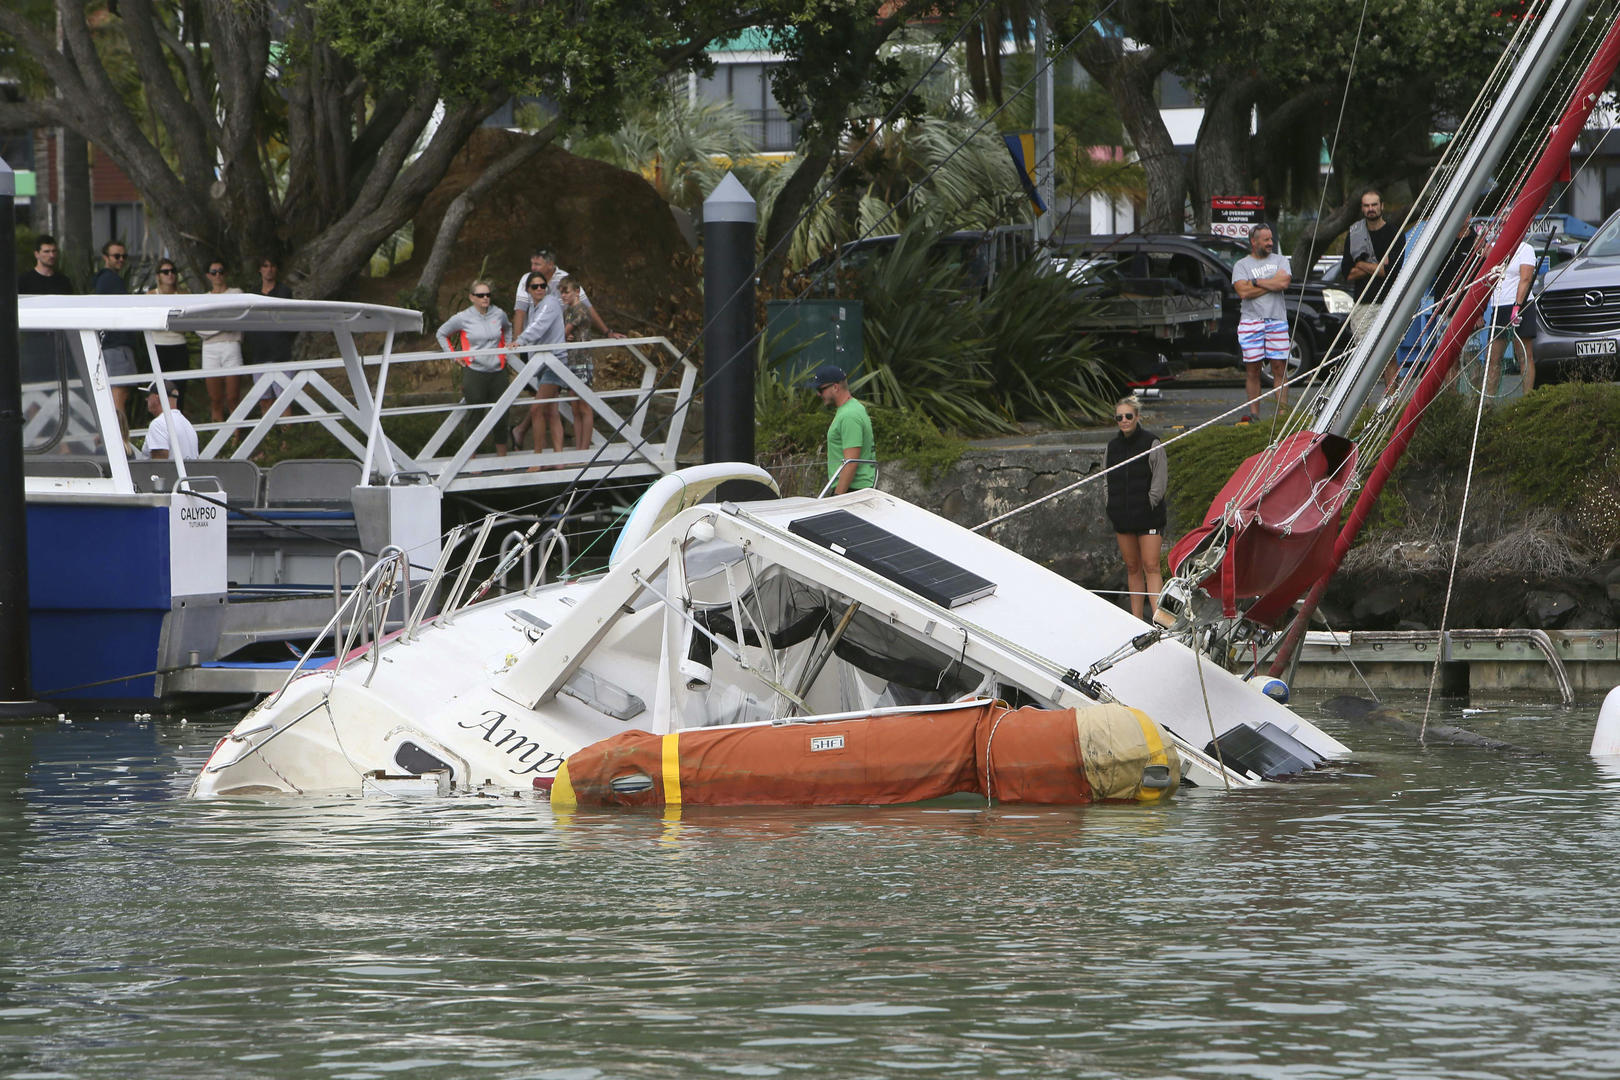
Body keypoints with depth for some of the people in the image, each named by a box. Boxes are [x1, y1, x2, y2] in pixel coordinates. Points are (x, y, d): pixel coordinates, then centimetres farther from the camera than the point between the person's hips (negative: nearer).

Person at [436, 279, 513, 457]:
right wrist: (453, 354, 3)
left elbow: (508, 329, 29)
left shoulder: (499, 315, 5)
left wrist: (506, 348, 15)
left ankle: (502, 456, 17)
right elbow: (441, 334, 10)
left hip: (497, 370, 3)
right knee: (475, 414, 0)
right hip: (474, 372, -3)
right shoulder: (462, 318, -4)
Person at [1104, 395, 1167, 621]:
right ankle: (1136, 618, 12)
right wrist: (1113, 510, 7)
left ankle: (1157, 615, -18)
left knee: (1151, 566, -11)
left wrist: (1148, 507, -9)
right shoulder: (1113, 446, 10)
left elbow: (1160, 482, -5)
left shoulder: (1152, 444, -5)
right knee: (1132, 568, 8)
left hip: (1148, 517, -5)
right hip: (1122, 517, 5)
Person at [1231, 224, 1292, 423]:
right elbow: (1243, 292, -8)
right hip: (1250, 321, -1)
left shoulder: (1280, 260, 12)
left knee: (1279, 368, -2)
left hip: (1277, 320, 1)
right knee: (1252, 369, 0)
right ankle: (1254, 413, 5)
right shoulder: (1241, 265, 7)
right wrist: (1271, 284, -4)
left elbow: (1283, 282, -7)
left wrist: (1256, 282, -5)